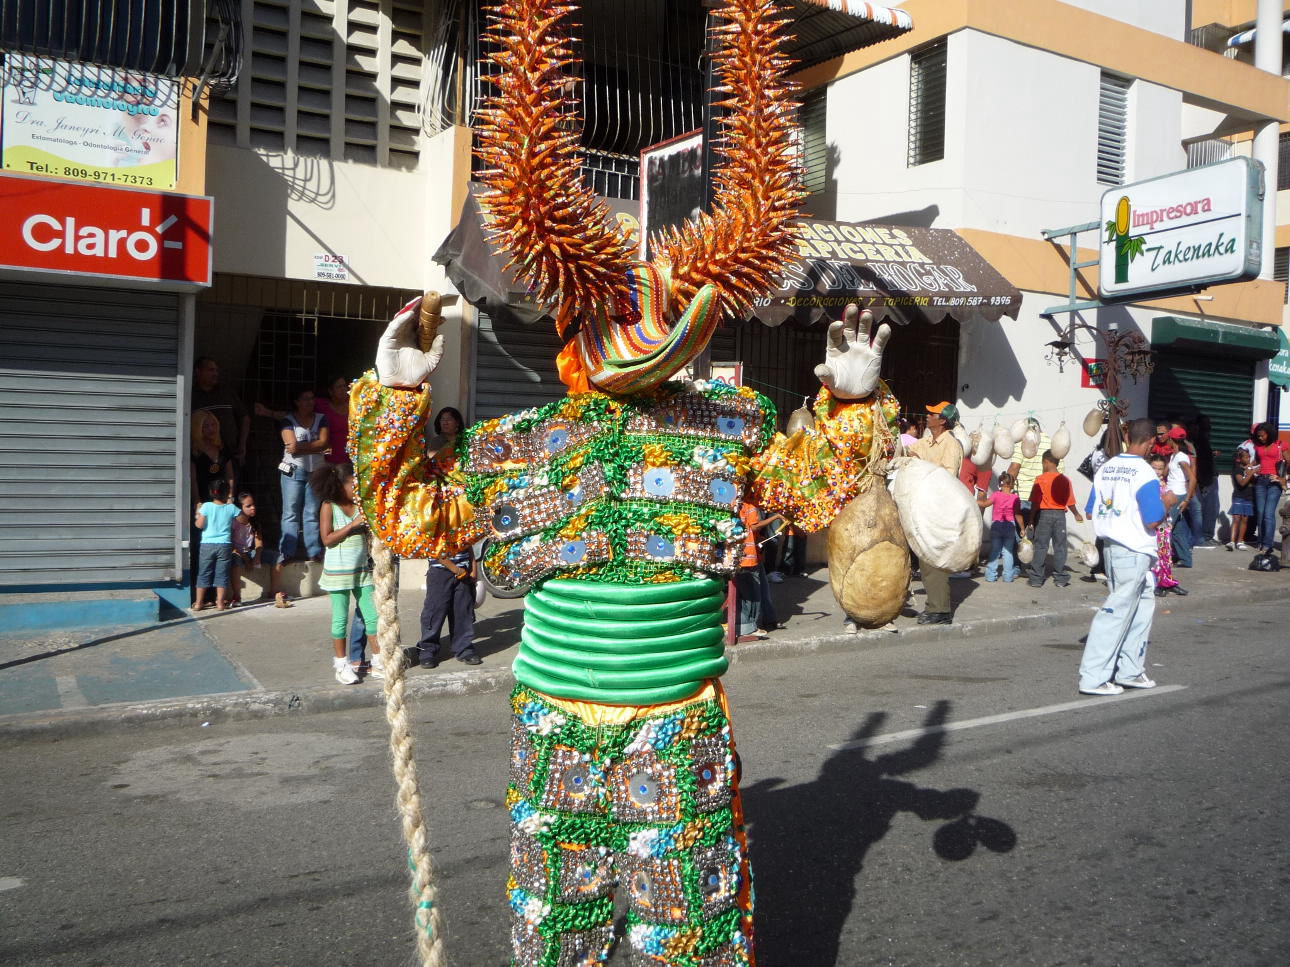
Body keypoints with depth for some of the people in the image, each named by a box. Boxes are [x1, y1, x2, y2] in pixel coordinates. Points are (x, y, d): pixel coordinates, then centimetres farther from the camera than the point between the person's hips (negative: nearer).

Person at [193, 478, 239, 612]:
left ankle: (198, 603, 11)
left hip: (207, 545, 0)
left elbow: (200, 525, -10)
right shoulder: (231, 508, 0)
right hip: (224, 545, 0)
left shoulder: (206, 506, -5)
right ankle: (220, 602, 4)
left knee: (203, 574, 8)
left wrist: (197, 515, 11)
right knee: (221, 575, 5)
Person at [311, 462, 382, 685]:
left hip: (362, 568, 5)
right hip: (338, 570, -5)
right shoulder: (329, 506, -7)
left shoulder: (361, 505, 5)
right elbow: (327, 539, -14)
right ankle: (342, 665, 15)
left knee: (372, 615, 5)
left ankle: (378, 662, 14)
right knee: (340, 619, 4)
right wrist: (353, 524, -18)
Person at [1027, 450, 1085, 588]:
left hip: (1044, 514, -2)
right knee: (1060, 547, 9)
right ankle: (1060, 578, 12)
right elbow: (1070, 502, 2)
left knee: (1040, 547, 3)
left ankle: (1036, 579, 3)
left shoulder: (1040, 479, -8)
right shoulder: (1065, 480, 1)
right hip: (1060, 515, 2)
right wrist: (1077, 514, 19)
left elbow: (1035, 502, -9)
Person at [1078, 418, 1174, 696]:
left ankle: (1130, 671, 23)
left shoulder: (1106, 468, 6)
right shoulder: (1145, 475, -16)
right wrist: (1166, 502, -2)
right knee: (1116, 613, -3)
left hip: (1111, 546, 8)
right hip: (1134, 551, -8)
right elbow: (1152, 521, -18)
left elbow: (1091, 512, 11)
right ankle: (1093, 678, 1)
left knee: (1142, 604, 19)